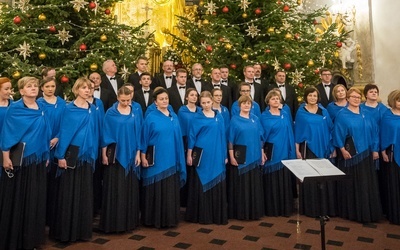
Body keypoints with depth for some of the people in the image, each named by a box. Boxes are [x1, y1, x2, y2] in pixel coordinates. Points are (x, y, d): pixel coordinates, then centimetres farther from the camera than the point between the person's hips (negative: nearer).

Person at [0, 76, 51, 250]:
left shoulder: (41, 109, 8)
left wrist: (47, 155, 13)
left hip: (37, 160, 5)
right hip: (18, 160, -5)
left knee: (35, 198, 10)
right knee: (16, 198, 4)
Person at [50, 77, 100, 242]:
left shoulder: (93, 110, 8)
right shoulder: (69, 109, -3)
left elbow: (95, 132, 9)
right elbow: (64, 132, -6)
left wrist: (94, 154, 6)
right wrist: (61, 156, -11)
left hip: (87, 154, 4)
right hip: (71, 154, -3)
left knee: (85, 193, 8)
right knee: (69, 192, 2)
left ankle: (82, 229, 20)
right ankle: (65, 230, 16)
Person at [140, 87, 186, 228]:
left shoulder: (174, 116, 9)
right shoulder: (151, 117, -5)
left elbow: (178, 138, 12)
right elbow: (144, 138, -5)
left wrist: (179, 158, 10)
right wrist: (143, 157, -9)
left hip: (171, 159, 4)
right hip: (156, 160, -4)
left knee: (170, 191, 9)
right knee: (155, 190, 3)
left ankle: (169, 218, 22)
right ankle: (154, 219, 17)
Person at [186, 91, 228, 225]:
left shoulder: (219, 117, 10)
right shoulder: (197, 117, -1)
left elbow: (223, 136, 12)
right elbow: (191, 136, -2)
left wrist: (225, 155, 10)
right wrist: (189, 155, -6)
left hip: (217, 156, 4)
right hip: (202, 156, -3)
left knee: (217, 186, 7)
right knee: (201, 186, 3)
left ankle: (218, 215, 19)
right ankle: (201, 215, 14)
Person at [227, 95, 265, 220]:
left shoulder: (255, 119, 8)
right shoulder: (235, 120, -2)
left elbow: (260, 138, 10)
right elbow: (231, 140, -4)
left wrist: (262, 154, 6)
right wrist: (231, 156, -10)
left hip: (254, 157, 3)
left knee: (254, 185, 9)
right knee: (240, 185, 3)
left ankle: (254, 211, 22)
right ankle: (240, 212, 15)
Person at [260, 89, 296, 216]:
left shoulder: (285, 115, 9)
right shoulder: (264, 116, -1)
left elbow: (290, 133, 9)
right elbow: (262, 135, -1)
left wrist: (292, 152, 4)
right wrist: (263, 152, -6)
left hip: (284, 152, 3)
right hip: (271, 153, -3)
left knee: (285, 181, 8)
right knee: (272, 182, 3)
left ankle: (285, 208, 19)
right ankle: (272, 209, 14)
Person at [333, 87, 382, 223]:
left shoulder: (366, 114, 9)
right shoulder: (342, 115, -4)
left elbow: (373, 132, 11)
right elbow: (338, 134, -8)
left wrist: (375, 149, 6)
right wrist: (343, 150, -15)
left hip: (366, 154, 5)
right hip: (349, 154, -4)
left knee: (367, 184, 8)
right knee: (351, 184, 2)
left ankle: (367, 212, 21)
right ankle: (351, 212, 14)